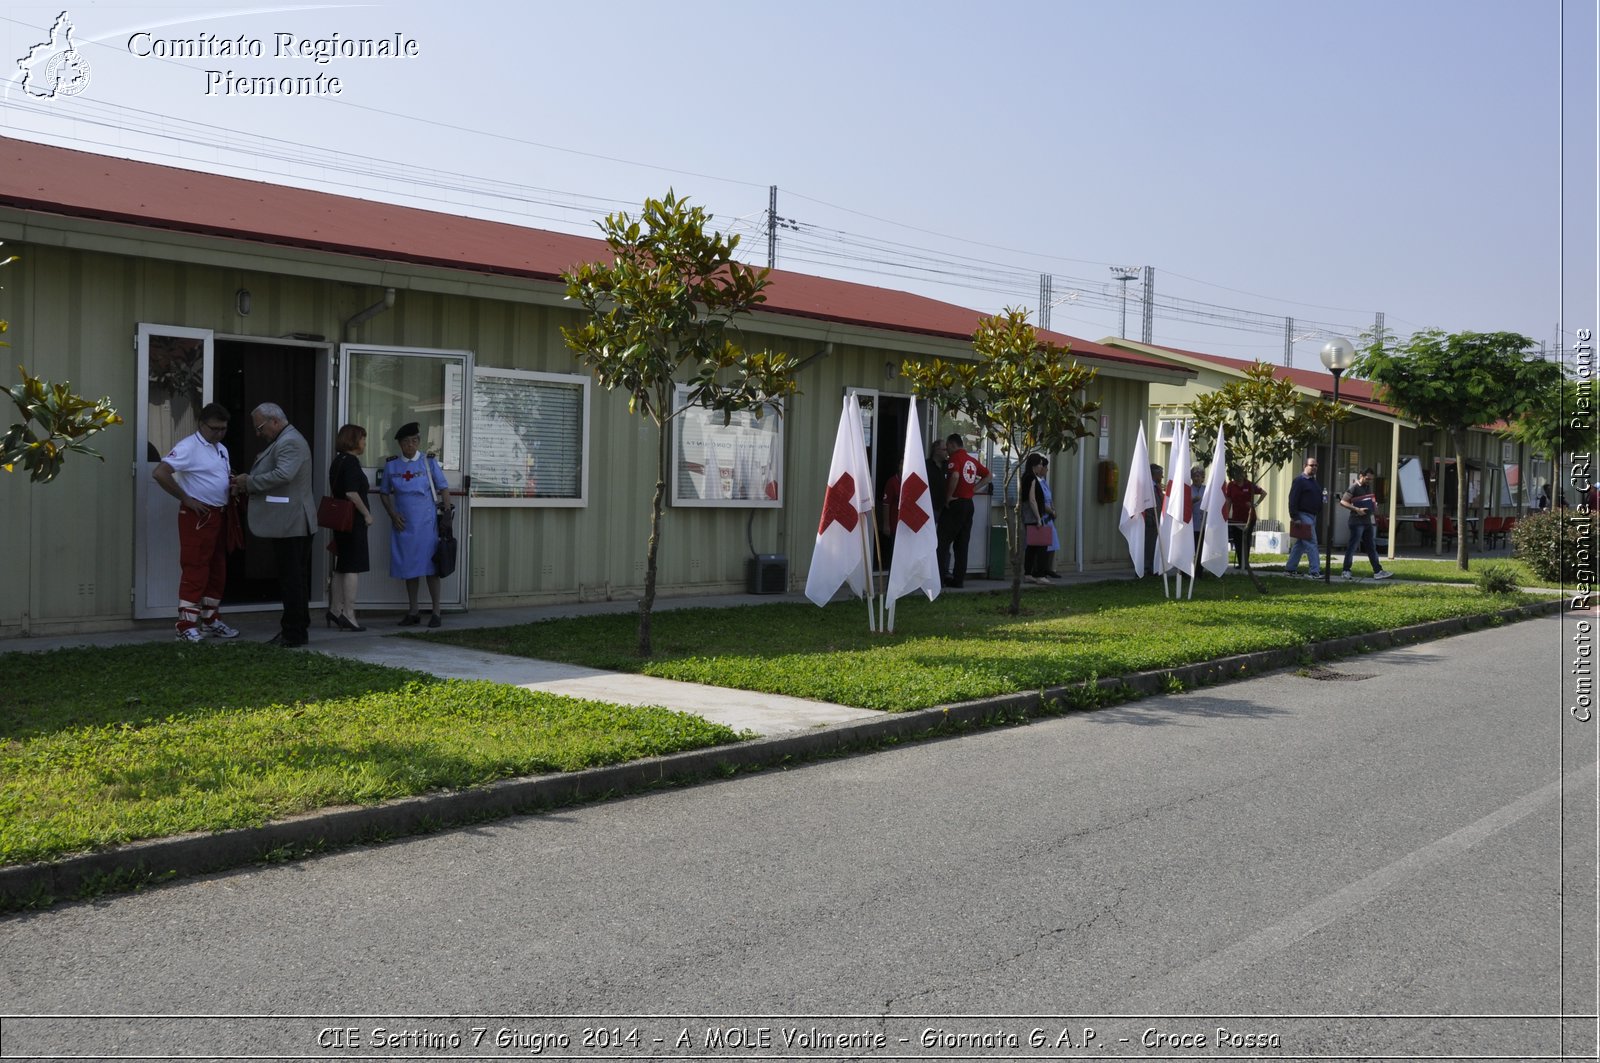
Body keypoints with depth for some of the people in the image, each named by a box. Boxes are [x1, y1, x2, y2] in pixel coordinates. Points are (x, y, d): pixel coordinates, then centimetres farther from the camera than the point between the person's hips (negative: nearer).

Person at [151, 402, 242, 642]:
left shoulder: (222, 449, 15)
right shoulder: (189, 447, -12)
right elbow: (159, 473, -21)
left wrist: (233, 485, 4)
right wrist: (186, 499, -18)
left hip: (220, 515, 9)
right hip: (197, 516, -9)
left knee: (217, 571, 13)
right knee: (195, 571, -7)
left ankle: (211, 620, 23)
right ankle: (187, 626, -4)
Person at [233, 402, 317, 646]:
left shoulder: (289, 442, -13)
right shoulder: (286, 440, 20)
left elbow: (283, 475, -27)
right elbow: (274, 476, 22)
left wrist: (250, 482, -16)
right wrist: (248, 484, 8)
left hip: (290, 524, -11)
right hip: (292, 523, 11)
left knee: (292, 579, -6)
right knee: (295, 579, 14)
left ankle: (294, 633, -3)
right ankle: (298, 629, 20)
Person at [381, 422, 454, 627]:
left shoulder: (428, 462, 0)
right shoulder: (391, 465, 5)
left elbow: (444, 489, 2)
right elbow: (384, 493, 13)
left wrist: (447, 514, -6)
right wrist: (393, 514, -1)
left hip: (427, 523, -2)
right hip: (404, 524, 2)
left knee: (431, 567, -2)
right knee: (409, 568, 7)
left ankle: (435, 612, 4)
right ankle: (413, 612, 16)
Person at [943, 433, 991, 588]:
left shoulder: (955, 457, -9)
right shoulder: (972, 460, 13)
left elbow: (955, 476, -27)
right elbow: (988, 477, 20)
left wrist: (949, 497, -16)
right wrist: (973, 489, 12)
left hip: (955, 503, -7)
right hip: (969, 504, 8)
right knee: (962, 544, 8)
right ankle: (958, 579, 8)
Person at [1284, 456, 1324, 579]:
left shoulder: (1315, 482, 18)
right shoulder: (1299, 480, -10)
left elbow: (1318, 499, 24)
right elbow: (1293, 500, -16)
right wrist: (1294, 517, -20)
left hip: (1312, 516, 9)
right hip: (1303, 516, -9)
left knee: (1300, 544, 12)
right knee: (1311, 543, -13)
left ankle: (1290, 568, 18)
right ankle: (1315, 571, -14)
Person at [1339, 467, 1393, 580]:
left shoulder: (1369, 488, 16)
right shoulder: (1354, 488, -7)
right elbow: (1343, 502, -15)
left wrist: (1374, 507, 8)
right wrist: (1356, 509, -22)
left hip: (1369, 522, 8)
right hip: (1357, 522, -8)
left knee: (1372, 548, 8)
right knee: (1352, 547, -5)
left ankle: (1378, 571, 8)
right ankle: (1346, 571, 1)